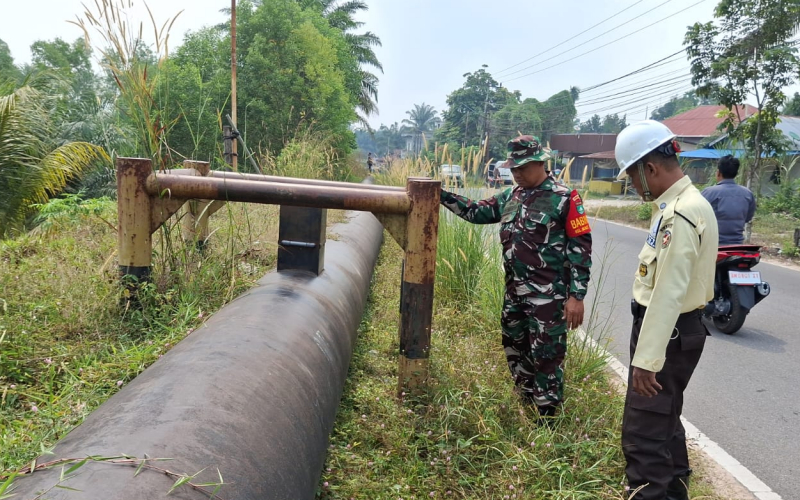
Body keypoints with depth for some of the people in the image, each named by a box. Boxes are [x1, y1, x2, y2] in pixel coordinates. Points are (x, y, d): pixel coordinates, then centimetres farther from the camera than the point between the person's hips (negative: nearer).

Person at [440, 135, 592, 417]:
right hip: (514, 292, 8)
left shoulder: (564, 199, -12)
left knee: (546, 355, 0)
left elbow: (581, 248, -13)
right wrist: (442, 195, 2)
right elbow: (477, 212, 14)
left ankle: (547, 417, 15)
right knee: (515, 349, 18)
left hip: (547, 296, -8)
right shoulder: (510, 197, 9)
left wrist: (576, 296, -17)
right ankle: (526, 405, 37)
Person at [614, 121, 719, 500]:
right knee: (664, 420, 24)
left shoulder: (680, 214, -22)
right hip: (673, 328, 11)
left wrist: (646, 359, -25)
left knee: (643, 434, -6)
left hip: (668, 333, -11)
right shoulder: (678, 203, 11)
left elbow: (669, 293, -27)